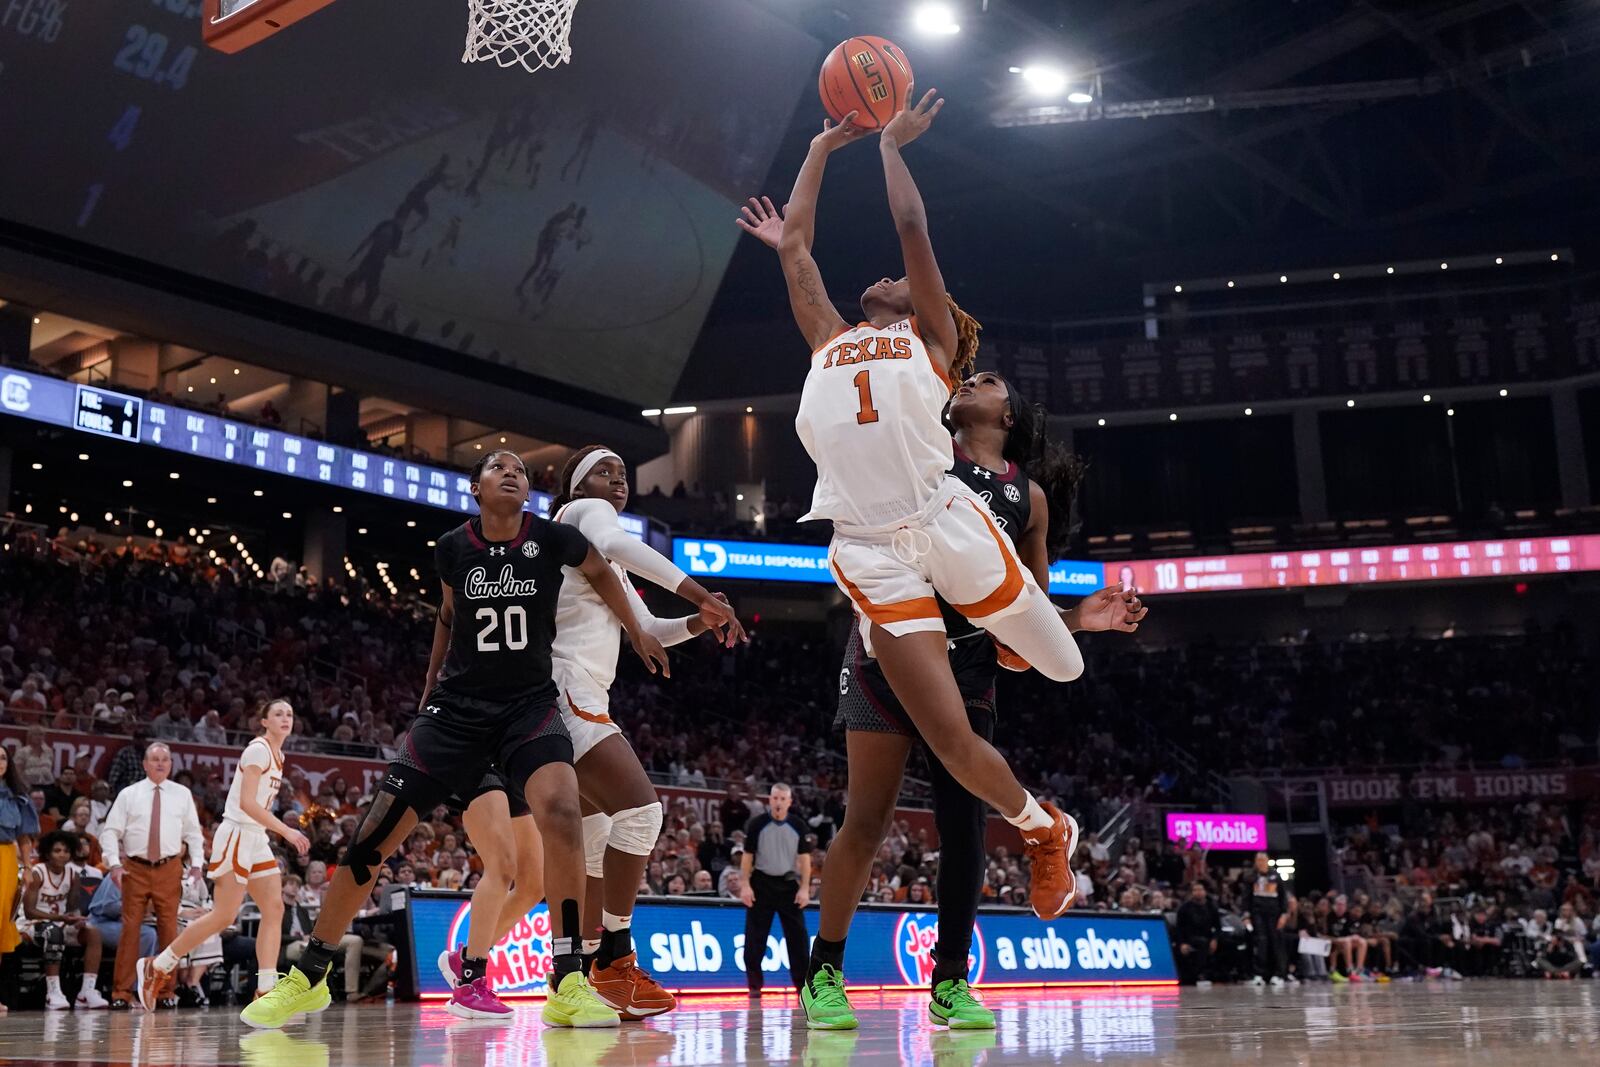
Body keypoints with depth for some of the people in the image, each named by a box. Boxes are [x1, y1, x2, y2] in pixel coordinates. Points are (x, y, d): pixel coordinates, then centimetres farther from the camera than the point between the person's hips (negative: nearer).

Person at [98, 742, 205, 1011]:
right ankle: (121, 992, 2)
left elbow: (193, 833, 10)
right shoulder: (128, 795, 5)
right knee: (130, 928, -3)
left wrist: (196, 864, 0)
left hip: (170, 869, 1)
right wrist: (114, 864, -9)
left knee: (169, 930, 2)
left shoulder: (182, 795, 8)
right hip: (135, 868, -1)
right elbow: (111, 831, 3)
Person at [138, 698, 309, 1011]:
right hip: (236, 835, -9)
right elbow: (247, 802, -22)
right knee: (223, 916, -8)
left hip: (256, 839, 9)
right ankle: (157, 967, 6)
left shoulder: (278, 756, 15)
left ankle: (266, 991, -3)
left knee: (274, 909, -2)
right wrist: (286, 831, -24)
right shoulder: (258, 749, -13)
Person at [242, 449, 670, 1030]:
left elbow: (601, 571, 15)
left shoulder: (551, 538, -6)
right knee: (374, 835, -4)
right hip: (458, 705, 2)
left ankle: (568, 986, -25)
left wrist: (637, 633, 22)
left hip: (530, 702, -2)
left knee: (559, 808, -31)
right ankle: (307, 978, 14)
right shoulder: (453, 547, -1)